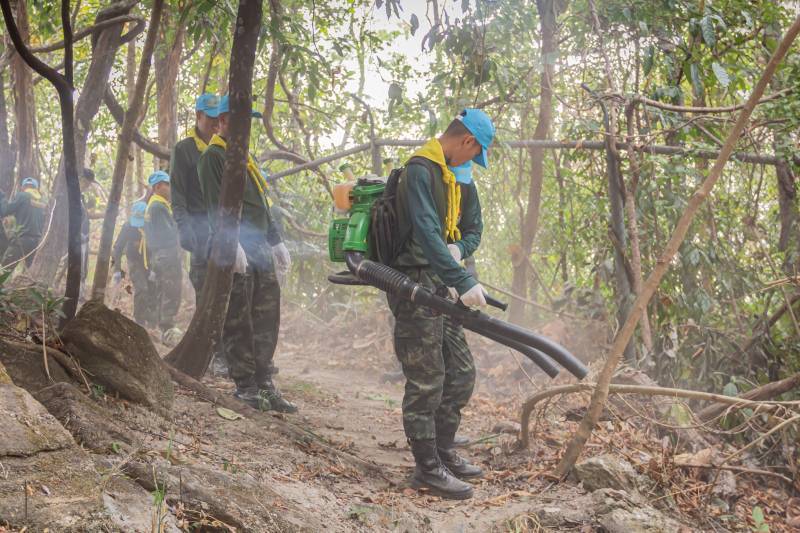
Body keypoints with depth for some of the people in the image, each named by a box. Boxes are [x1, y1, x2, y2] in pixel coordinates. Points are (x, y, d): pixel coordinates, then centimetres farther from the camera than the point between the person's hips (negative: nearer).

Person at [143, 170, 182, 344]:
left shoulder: (152, 205, 19)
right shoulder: (159, 206, -15)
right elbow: (168, 234, -19)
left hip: (158, 257, 11)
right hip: (166, 257, -11)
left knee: (163, 295, 15)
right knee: (171, 295, -11)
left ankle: (165, 329, 22)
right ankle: (168, 331, -11)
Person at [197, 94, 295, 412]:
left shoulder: (244, 157, 24)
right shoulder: (213, 156, -3)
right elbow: (215, 206, -15)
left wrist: (276, 241, 21)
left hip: (260, 248, 9)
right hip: (236, 249, -9)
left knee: (267, 318, 6)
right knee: (238, 321, -5)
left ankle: (264, 383, 11)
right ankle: (244, 384, 1)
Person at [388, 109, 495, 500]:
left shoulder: (459, 177, 15)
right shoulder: (420, 171, -15)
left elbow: (474, 229, 17)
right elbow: (426, 233, -28)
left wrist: (458, 248, -8)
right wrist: (462, 281, -35)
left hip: (441, 287, 10)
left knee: (461, 375, 13)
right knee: (427, 380, -5)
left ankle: (442, 452, 26)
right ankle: (427, 468, 5)